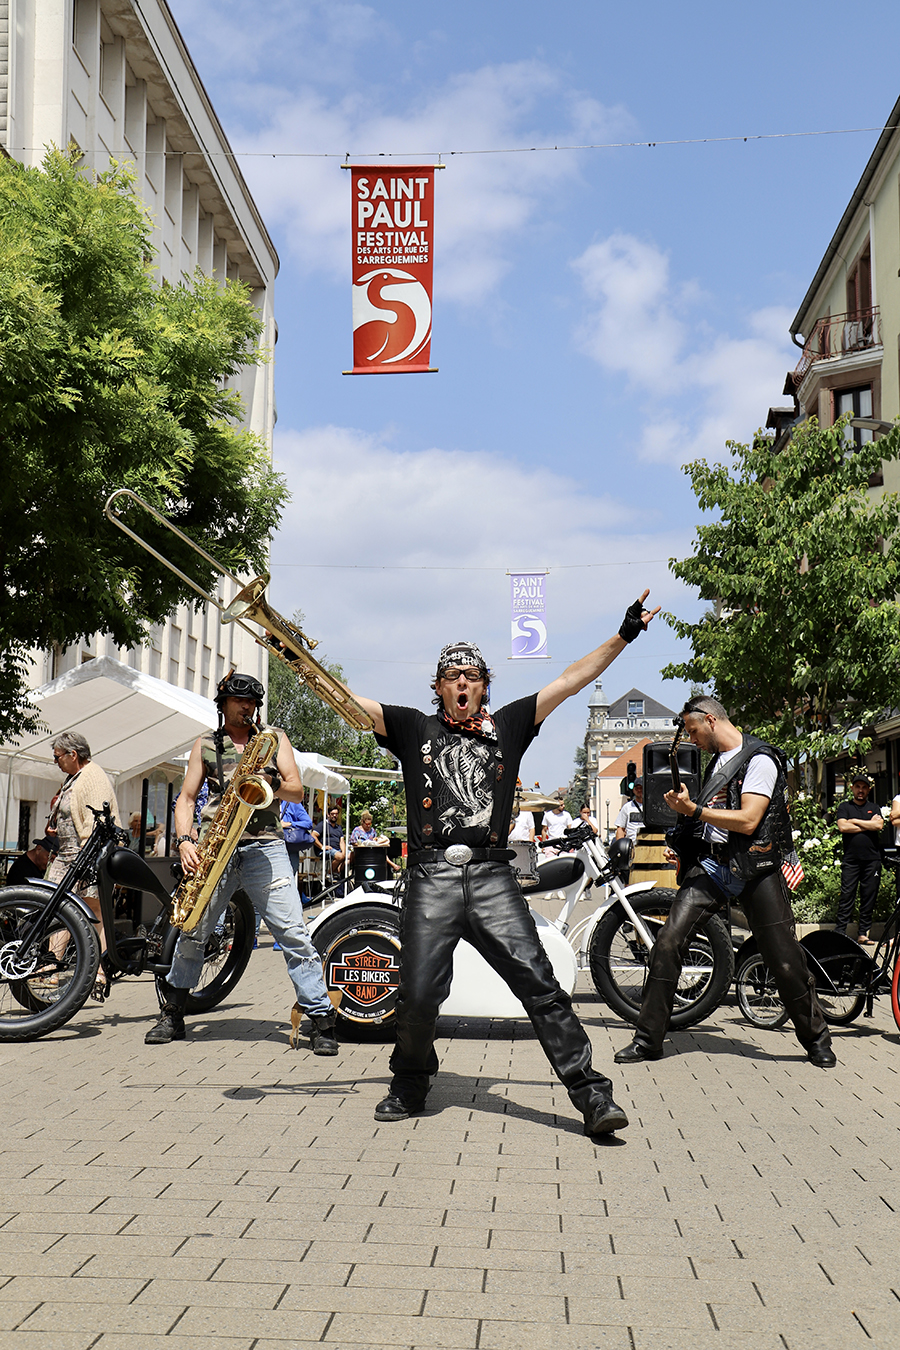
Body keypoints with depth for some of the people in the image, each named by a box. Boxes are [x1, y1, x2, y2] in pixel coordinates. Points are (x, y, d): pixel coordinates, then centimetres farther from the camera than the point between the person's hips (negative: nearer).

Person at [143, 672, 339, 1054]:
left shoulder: (274, 739, 15)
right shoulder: (206, 744, 16)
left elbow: (297, 791, 8)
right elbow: (186, 798, 12)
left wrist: (271, 783, -14)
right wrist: (184, 841, -5)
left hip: (264, 846, -1)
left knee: (292, 933, -11)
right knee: (192, 931, 2)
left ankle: (322, 1021, -9)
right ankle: (173, 1015, 20)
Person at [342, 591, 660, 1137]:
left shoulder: (509, 724, 17)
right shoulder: (415, 728, 15)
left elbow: (570, 682, 15)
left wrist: (622, 637, 11)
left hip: (492, 877, 0)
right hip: (431, 877, 0)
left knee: (540, 984, -9)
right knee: (418, 995, -5)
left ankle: (594, 1095, -9)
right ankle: (409, 1087, 22)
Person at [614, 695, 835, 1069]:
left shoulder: (760, 760, -9)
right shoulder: (717, 760, 18)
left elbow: (748, 821, -19)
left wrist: (694, 809, -18)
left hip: (755, 867, -6)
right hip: (711, 865, 6)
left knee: (784, 960, -2)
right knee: (667, 943, -9)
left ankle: (815, 1039, 20)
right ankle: (648, 1039, -2)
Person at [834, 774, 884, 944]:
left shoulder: (874, 808, 16)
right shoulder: (844, 807, 12)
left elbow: (879, 825, -4)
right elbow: (843, 827, -6)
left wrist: (855, 821, -3)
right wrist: (868, 825, -2)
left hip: (872, 859, 2)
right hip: (850, 860, -2)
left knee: (869, 896, 2)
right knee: (847, 895, -6)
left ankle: (863, 933, 8)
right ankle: (839, 932, -4)